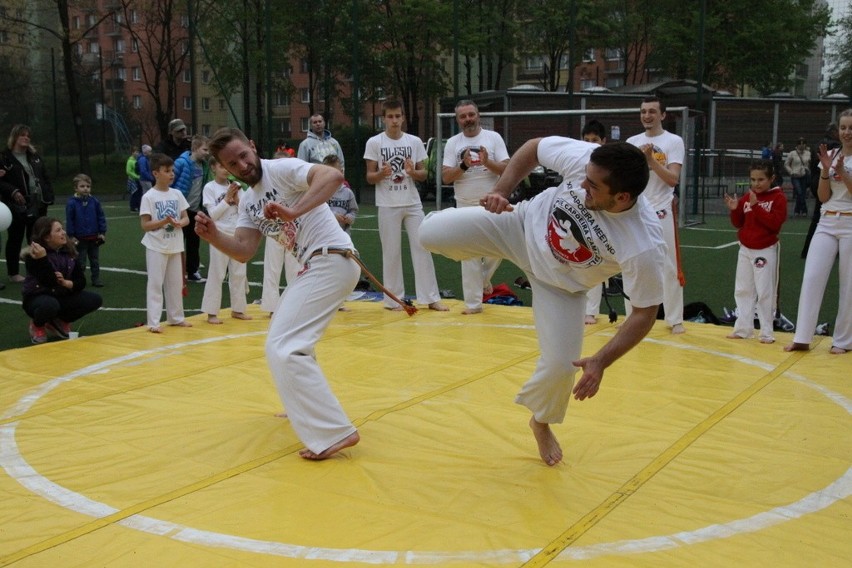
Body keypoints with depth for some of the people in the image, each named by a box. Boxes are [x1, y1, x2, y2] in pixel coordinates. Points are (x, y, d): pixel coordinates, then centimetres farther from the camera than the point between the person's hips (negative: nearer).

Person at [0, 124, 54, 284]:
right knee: (15, 240, 5)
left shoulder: (34, 156, 12)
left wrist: (48, 196, 3)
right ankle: (13, 273, 13)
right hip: (17, 207, -5)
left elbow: (45, 177, 13)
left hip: (38, 205, 5)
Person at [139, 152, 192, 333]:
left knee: (175, 283, 13)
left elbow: (186, 218, 8)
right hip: (156, 247, -5)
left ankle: (176, 317, 26)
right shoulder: (148, 197, -9)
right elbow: (145, 225, -10)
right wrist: (164, 221, -24)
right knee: (155, 284, -4)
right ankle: (153, 322, -1)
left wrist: (179, 223, -15)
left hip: (175, 246, 5)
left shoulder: (177, 194, 5)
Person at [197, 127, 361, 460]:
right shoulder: (248, 201, 15)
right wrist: (213, 236, -11)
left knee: (282, 348, -17)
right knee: (290, 336, 29)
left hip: (331, 261, -10)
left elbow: (333, 176, -28)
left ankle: (335, 433, -19)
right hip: (314, 267, 10)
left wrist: (293, 212, -38)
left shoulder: (283, 169, -10)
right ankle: (304, 405, 48)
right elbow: (243, 252, 7)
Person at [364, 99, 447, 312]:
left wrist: (413, 172, -13)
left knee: (422, 248, 1)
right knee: (391, 252, 3)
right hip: (388, 205, -2)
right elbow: (369, 177, 0)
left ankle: (431, 298, 6)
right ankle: (394, 299, 12)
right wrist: (382, 174, -22)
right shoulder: (374, 143, -2)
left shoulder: (415, 141, 5)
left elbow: (423, 174, 9)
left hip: (413, 203, 2)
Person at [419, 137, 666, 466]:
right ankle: (446, 221, 34)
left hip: (561, 283, -1)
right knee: (431, 234, -9)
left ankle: (541, 422, 34)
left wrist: (601, 361, -29)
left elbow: (645, 312, -23)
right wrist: (501, 191, -21)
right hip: (525, 226, 2)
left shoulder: (644, 246, -38)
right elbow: (532, 148, -10)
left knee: (561, 366, -4)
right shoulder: (582, 156, -33)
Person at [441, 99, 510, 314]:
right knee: (469, 256, 2)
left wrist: (487, 162, -21)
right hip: (466, 206, 1)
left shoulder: (493, 137, -1)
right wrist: (463, 166, -19)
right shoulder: (452, 143, 2)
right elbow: (446, 177, -3)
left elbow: (507, 169, -5)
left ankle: (484, 278, 33)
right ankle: (473, 303, 9)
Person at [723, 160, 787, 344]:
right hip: (745, 250, 5)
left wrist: (756, 206, -24)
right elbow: (738, 223, 10)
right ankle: (743, 329, 18)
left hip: (766, 251, -5)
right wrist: (735, 210, -9)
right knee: (743, 290, 9)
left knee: (765, 293, -2)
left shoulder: (778, 198, -7)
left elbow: (775, 223, -20)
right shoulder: (747, 197, 6)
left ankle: (767, 332, 6)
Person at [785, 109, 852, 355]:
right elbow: (823, 197, 4)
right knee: (811, 278, -6)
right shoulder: (830, 155, 8)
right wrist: (826, 170, -9)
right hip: (827, 223, 3)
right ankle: (802, 338, -1)